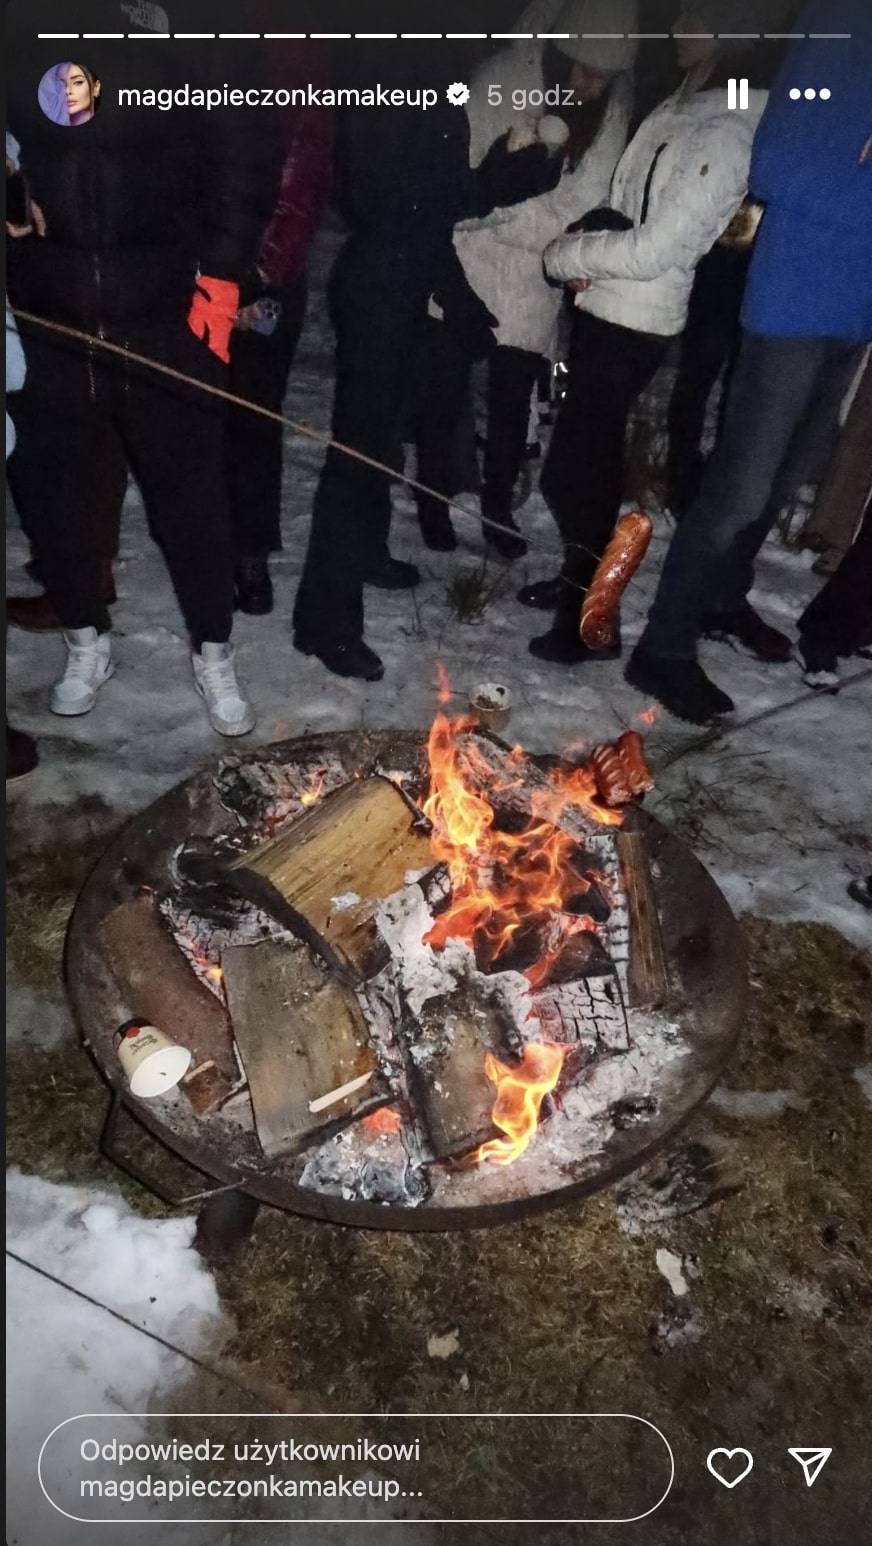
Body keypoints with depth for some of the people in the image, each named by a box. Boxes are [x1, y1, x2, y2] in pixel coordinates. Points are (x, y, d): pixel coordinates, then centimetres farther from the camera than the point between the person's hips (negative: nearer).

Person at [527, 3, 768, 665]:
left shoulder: (725, 134, -17)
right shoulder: (682, 107, 10)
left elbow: (652, 252, -22)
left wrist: (566, 256, -9)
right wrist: (587, 255, -2)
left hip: (632, 325, -9)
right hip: (607, 310, 9)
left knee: (576, 467, -6)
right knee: (589, 454, 18)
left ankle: (589, 620, 5)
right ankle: (579, 576, 35)